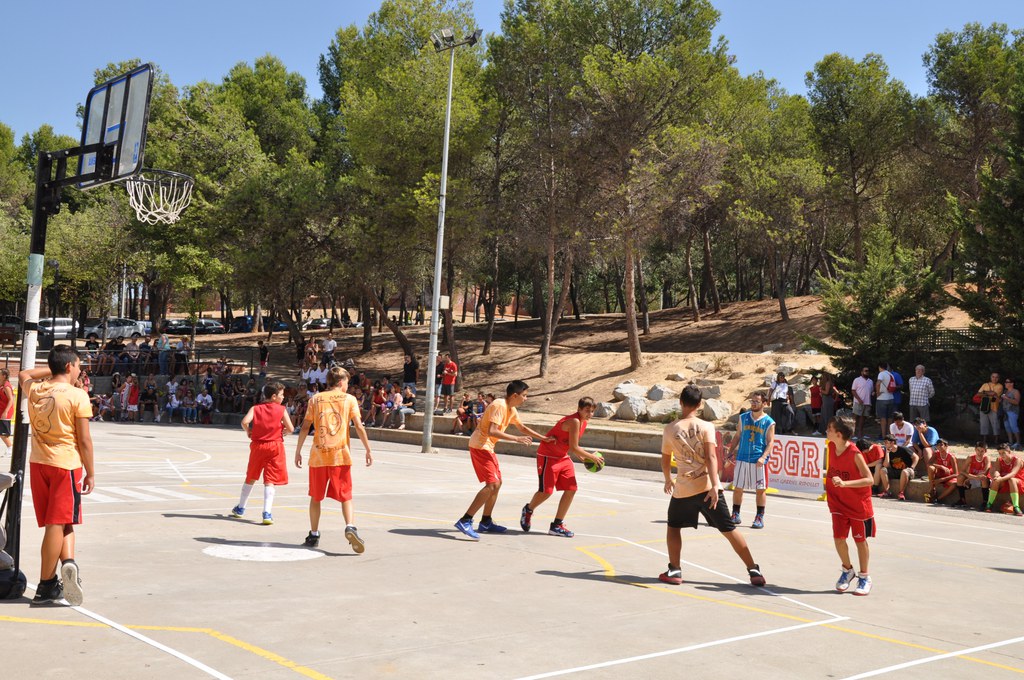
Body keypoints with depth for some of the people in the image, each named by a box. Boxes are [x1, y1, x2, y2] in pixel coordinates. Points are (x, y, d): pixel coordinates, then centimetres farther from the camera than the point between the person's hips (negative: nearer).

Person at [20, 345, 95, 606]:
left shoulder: (34, 390, 4)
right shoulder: (77, 396, -11)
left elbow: (24, 374, 31)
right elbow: (84, 440, -10)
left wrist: (52, 368, 27)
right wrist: (90, 473, -2)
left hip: (38, 464, 5)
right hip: (67, 465, -5)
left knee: (60, 522, 13)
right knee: (58, 523, -2)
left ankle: (68, 561, 2)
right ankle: (45, 586, -1)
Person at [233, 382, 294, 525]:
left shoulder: (255, 408, 1)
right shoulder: (281, 409, -4)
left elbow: (245, 421, -15)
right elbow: (290, 428, -10)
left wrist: (248, 432, 4)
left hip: (257, 445, 3)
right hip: (275, 445, -3)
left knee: (251, 478, 19)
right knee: (270, 481, -1)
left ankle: (240, 508, 32)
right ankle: (267, 513, -9)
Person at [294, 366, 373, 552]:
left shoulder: (315, 399, 7)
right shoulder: (349, 399, 3)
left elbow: (305, 427, 3)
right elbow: (359, 427, -3)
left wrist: (298, 451, 10)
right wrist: (368, 450, 2)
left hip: (318, 455, 1)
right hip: (341, 455, -1)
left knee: (315, 497, 15)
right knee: (345, 496, 6)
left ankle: (314, 535, 20)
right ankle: (350, 527, -16)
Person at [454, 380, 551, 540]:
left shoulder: (512, 410, 11)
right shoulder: (499, 405, -19)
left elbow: (522, 428, 28)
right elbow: (491, 431, -28)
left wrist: (543, 438, 25)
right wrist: (517, 439, -26)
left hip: (487, 447, 10)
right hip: (480, 446, -10)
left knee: (497, 483, 14)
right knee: (492, 484, -17)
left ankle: (485, 523, 22)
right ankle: (465, 521, -19)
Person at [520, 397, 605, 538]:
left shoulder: (583, 422, 4)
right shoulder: (574, 421, -25)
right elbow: (574, 448, -24)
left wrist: (583, 457, 4)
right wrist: (592, 457, -14)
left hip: (563, 457, 9)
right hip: (548, 456, -9)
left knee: (571, 489, 1)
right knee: (546, 491, -7)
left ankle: (557, 525, 10)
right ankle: (528, 511, 24)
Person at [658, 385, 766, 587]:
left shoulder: (670, 429, 1)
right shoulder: (706, 426, -3)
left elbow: (665, 461, 11)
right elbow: (711, 457, -14)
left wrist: (668, 480, 29)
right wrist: (714, 486, -19)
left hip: (683, 489, 0)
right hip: (707, 487, 0)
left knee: (673, 526, 21)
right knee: (729, 529, 9)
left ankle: (674, 571, 15)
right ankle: (754, 571, 11)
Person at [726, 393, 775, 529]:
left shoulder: (769, 422, -2)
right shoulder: (743, 417, 8)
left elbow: (770, 442, -6)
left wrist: (763, 457, -20)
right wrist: (730, 453, 7)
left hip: (758, 461, -3)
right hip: (742, 458, 3)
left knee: (760, 489, 2)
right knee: (737, 487, 7)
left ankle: (760, 518, 10)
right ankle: (735, 515, 18)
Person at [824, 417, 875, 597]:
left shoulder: (854, 454, -25)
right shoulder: (831, 447, -6)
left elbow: (869, 480, -29)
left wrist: (845, 483, -39)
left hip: (858, 503, -4)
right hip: (838, 501, 4)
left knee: (860, 539, 9)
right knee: (838, 537, -1)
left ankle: (864, 577, 24)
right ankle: (847, 570, 23)